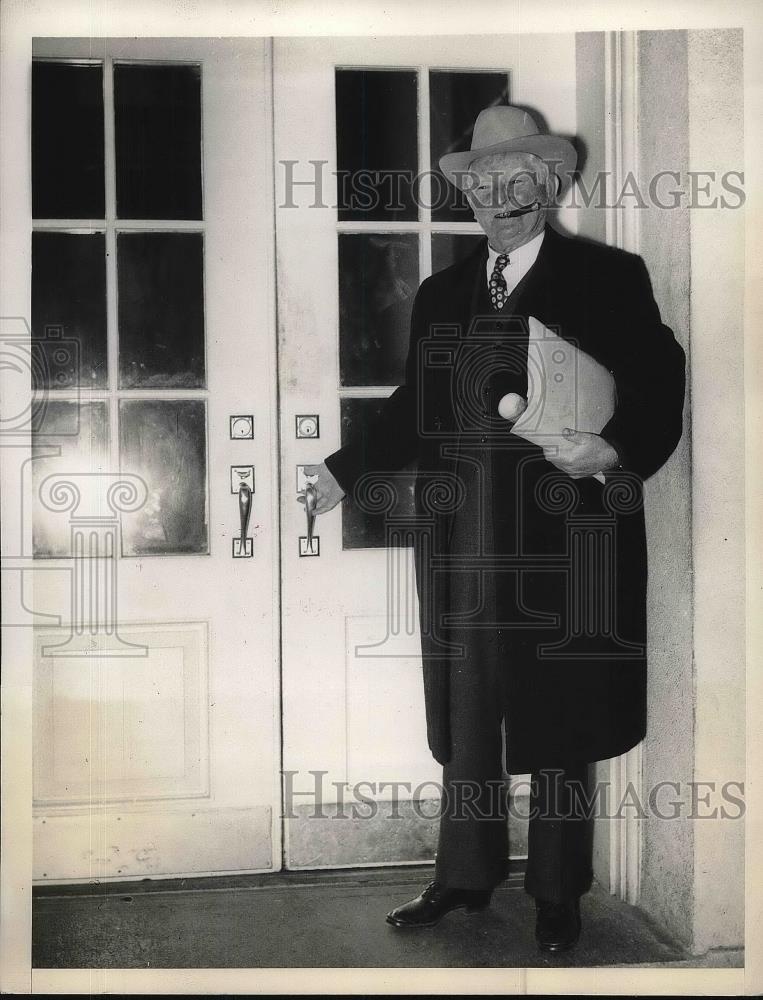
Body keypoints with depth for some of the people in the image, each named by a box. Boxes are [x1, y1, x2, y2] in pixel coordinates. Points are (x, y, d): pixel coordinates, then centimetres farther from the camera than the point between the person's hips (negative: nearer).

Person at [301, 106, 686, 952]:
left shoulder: (609, 277, 1)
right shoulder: (441, 294, 14)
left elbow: (659, 388, -4)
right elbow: (414, 410, 14)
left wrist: (614, 449, -21)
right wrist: (344, 469, 7)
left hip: (566, 540, -3)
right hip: (465, 539, 4)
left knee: (558, 720, 7)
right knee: (464, 712, 11)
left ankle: (557, 892, 24)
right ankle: (465, 875, 28)